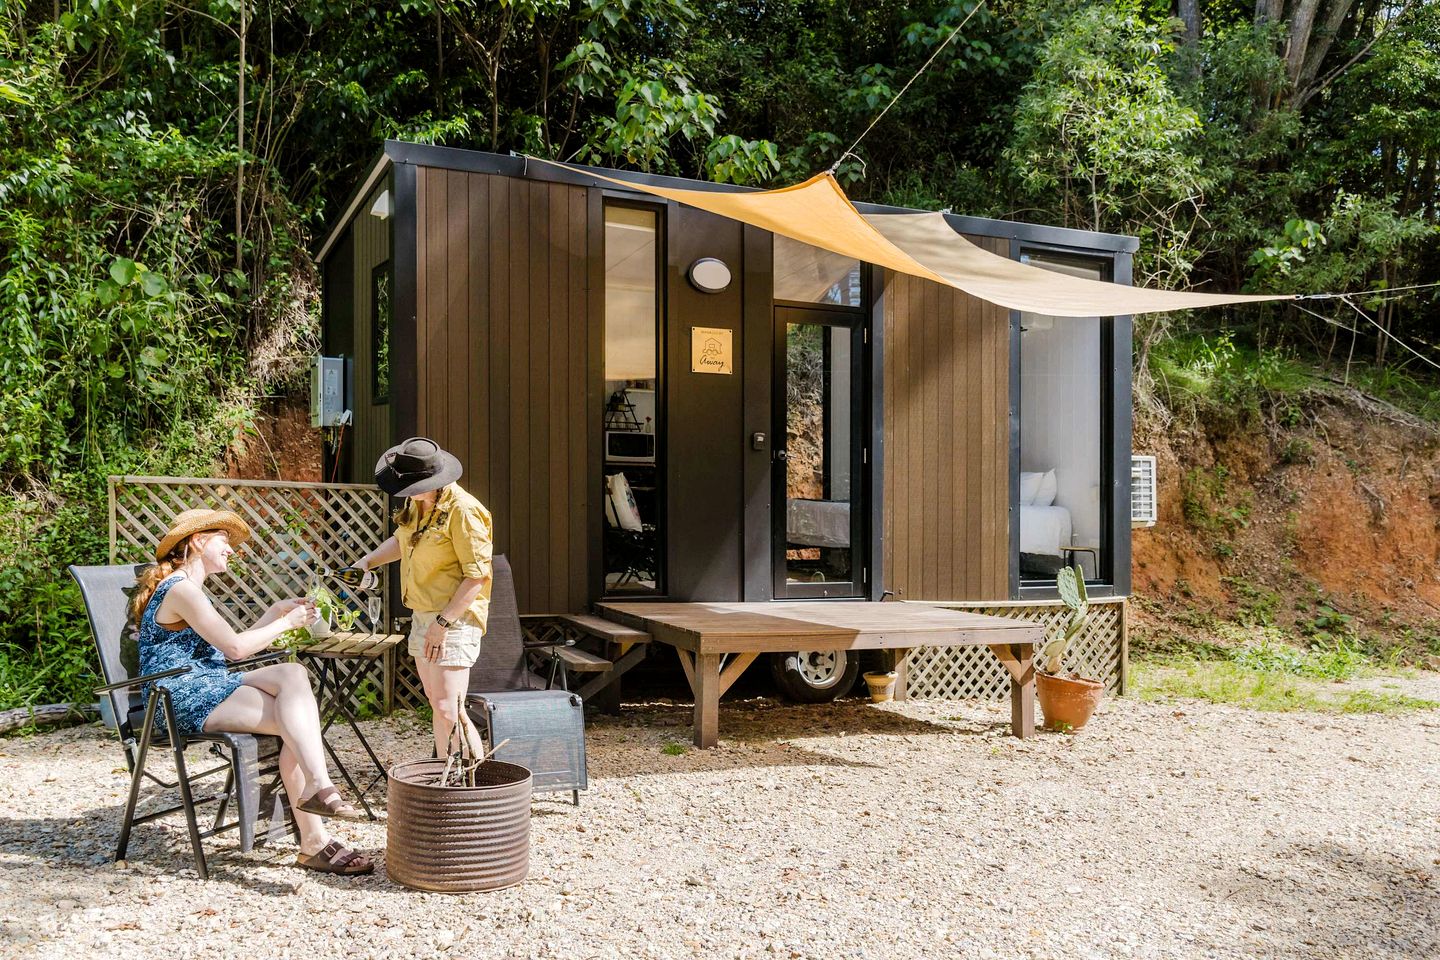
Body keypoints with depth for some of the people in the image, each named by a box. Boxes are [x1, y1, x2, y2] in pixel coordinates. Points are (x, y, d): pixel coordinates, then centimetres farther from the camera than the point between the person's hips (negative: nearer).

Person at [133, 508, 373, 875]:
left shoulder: (187, 589, 23)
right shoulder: (180, 589, -11)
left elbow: (229, 645, 22)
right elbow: (235, 647, -14)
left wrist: (276, 610, 19)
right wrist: (286, 622, -2)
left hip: (210, 688, 9)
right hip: (187, 700, -9)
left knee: (293, 673, -14)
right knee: (295, 720, -21)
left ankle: (316, 797, -23)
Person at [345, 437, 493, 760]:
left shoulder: (463, 511, -19)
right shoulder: (417, 504, 9)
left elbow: (478, 575, -20)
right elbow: (401, 540, 30)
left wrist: (443, 622, -22)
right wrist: (367, 561, 14)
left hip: (455, 619, -9)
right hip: (422, 616, 9)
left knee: (447, 712, -14)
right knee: (440, 707, 14)